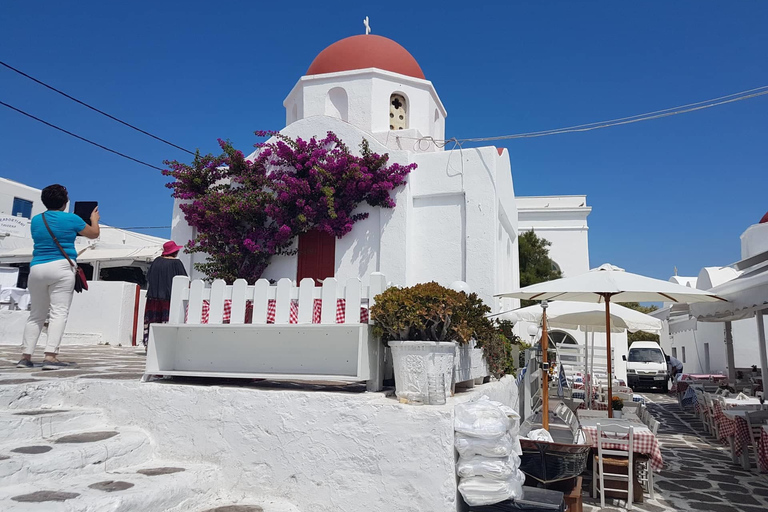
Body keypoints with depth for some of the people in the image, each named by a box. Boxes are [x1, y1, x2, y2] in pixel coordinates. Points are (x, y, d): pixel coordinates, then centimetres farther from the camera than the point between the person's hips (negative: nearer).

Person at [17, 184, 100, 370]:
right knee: (59, 313, -8)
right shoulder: (71, 219, -1)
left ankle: (25, 356, 9)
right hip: (61, 268, -5)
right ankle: (50, 356, -18)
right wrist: (94, 218, 34)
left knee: (36, 315, 13)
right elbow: (94, 234, 14)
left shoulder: (35, 220, 12)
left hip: (37, 269, 5)